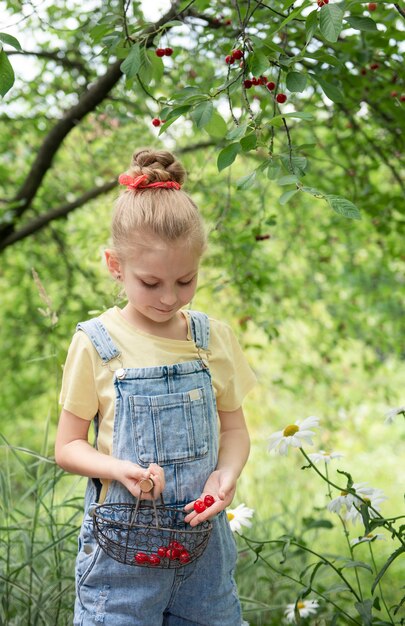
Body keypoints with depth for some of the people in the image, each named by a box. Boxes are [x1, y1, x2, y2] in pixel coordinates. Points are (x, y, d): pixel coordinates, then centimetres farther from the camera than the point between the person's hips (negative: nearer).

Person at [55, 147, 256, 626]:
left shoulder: (214, 338, 1)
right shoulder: (95, 343, -8)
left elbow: (234, 429, 10)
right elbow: (67, 447, -2)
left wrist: (226, 474, -11)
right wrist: (121, 469, -21)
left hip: (204, 536, 3)